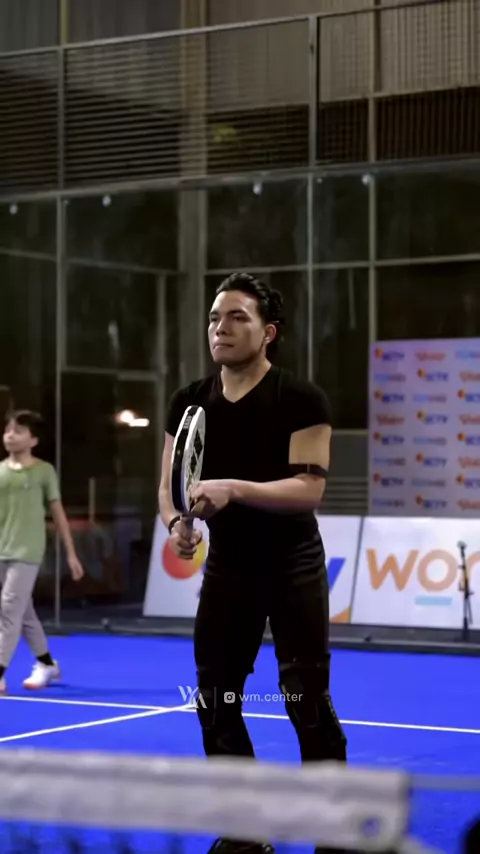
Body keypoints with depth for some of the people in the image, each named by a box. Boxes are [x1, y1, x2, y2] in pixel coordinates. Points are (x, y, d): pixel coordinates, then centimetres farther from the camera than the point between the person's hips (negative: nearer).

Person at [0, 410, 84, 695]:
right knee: (24, 613, 13)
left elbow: (58, 513, 3)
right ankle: (47, 664, 29)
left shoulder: (44, 471, -1)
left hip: (26, 553, -4)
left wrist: (71, 553, 2)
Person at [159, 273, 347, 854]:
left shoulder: (301, 400, -12)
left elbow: (309, 487, -20)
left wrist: (233, 489, -33)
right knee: (215, 701, 4)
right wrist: (176, 522, -17)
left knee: (307, 702, -4)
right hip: (226, 567, 5)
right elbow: (168, 485, 5)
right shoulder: (190, 403, 2)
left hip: (293, 567, -5)